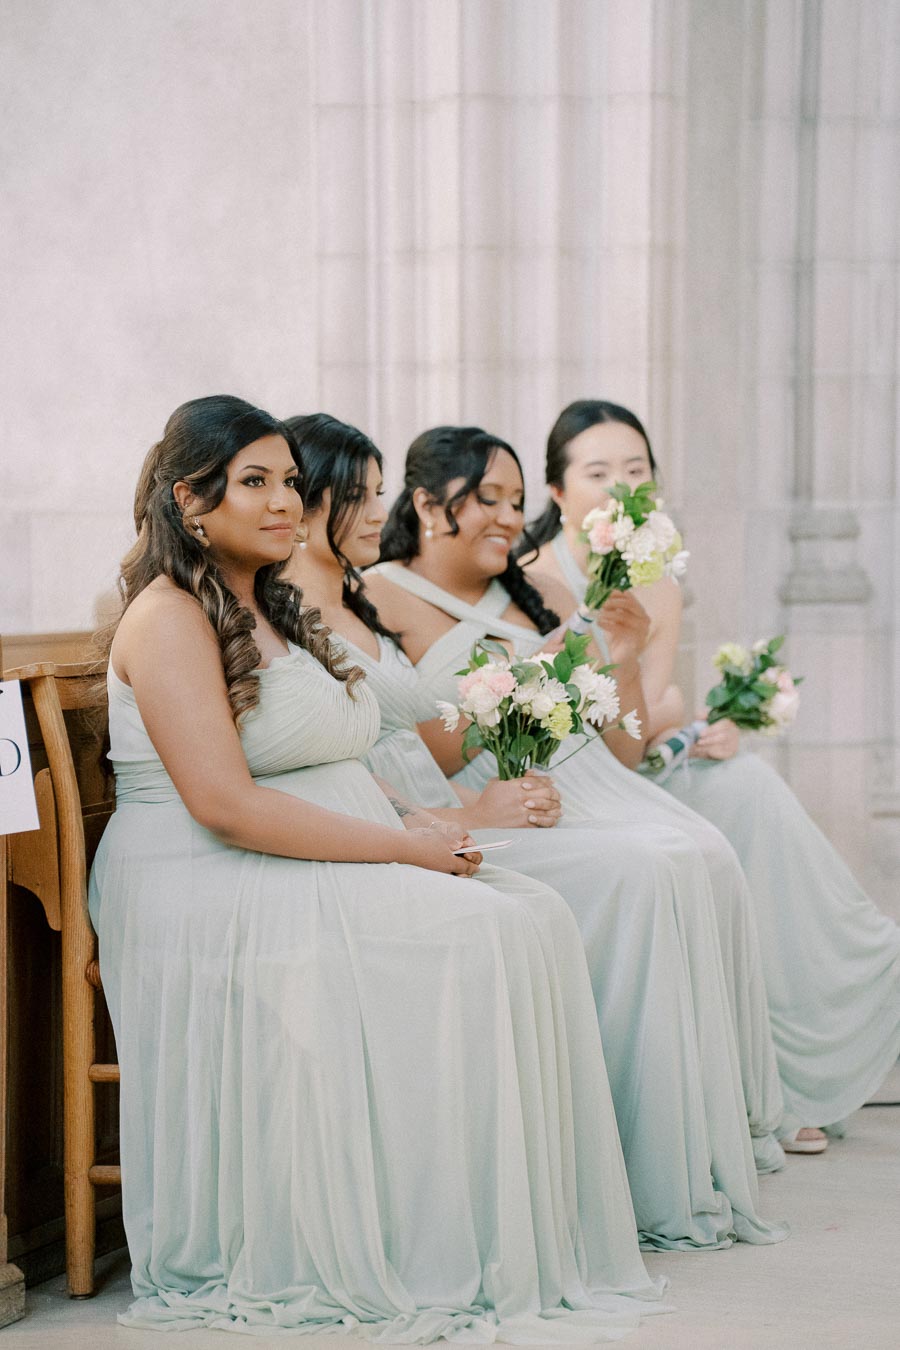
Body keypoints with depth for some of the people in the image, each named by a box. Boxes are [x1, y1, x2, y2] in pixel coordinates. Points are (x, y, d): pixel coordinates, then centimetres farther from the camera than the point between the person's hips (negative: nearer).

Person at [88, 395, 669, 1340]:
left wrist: (423, 832, -2)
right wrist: (404, 850, -18)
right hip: (214, 899, -9)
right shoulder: (169, 616, -9)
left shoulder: (273, 608, 21)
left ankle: (526, 1242, -15)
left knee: (533, 917, -12)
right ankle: (446, 1262, -19)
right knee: (469, 942, -27)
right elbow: (224, 804, -20)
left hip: (330, 868, 9)